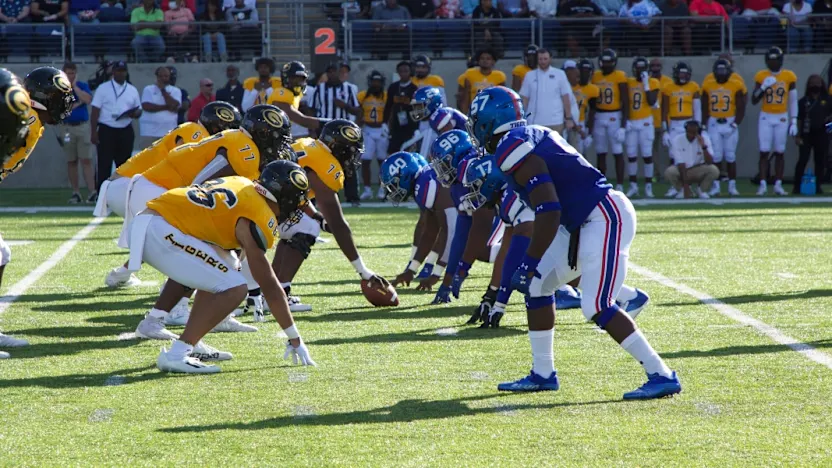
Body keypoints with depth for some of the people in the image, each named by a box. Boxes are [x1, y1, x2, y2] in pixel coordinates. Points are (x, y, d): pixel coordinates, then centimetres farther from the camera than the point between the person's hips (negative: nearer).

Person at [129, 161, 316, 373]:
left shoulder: (241, 184, 17)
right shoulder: (258, 219, -7)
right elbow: (269, 286, -4)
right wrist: (295, 338, 3)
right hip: (161, 234, -10)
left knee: (226, 264, 24)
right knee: (235, 289, -9)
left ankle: (192, 345, 24)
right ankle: (176, 355, -13)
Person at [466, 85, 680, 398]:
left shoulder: (515, 152, -15)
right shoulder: (532, 137, 15)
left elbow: (549, 213, -22)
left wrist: (530, 263, -17)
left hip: (605, 219, -10)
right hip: (586, 221, 10)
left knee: (597, 307, -13)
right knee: (537, 284, 14)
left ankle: (662, 376, -11)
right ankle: (543, 374, 20)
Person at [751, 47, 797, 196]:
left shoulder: (789, 77, 0)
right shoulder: (761, 76, 0)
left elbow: (793, 101, 5)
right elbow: (754, 101, 1)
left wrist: (794, 122, 1)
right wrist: (763, 87, -15)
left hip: (782, 118, 0)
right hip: (765, 118, 0)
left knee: (780, 153, 2)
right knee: (764, 152, -6)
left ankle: (778, 185, 7)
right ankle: (763, 185, -5)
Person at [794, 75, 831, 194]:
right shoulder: (803, 101, 4)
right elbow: (799, 119, 2)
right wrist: (797, 135, -5)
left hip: (822, 135, 2)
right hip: (806, 135, -2)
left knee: (820, 161, 4)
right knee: (803, 160, -8)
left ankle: (817, 186, 11)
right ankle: (797, 186, -5)